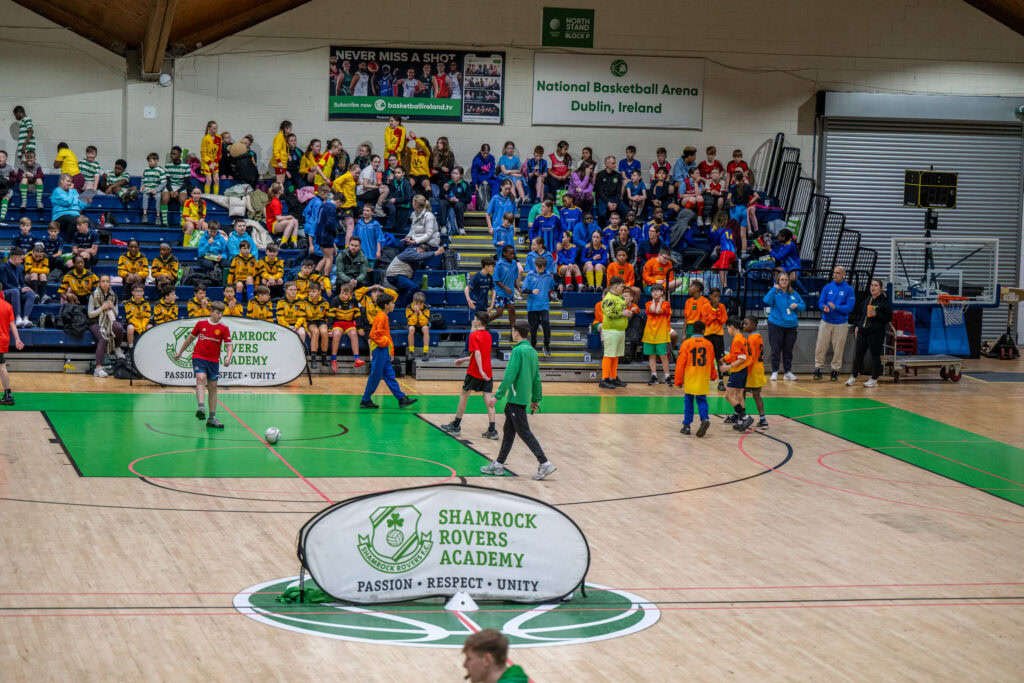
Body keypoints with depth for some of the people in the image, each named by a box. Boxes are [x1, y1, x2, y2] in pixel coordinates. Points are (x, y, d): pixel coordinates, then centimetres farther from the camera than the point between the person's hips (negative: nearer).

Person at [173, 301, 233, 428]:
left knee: (213, 387, 5)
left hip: (213, 360, 2)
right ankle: (201, 408, -40)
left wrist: (228, 357, -23)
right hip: (199, 357, -2)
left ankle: (212, 418, 11)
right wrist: (180, 352, 25)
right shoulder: (201, 324, 3)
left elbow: (229, 345, -2)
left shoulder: (224, 329, 1)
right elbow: (191, 338, 17)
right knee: (201, 378, -25)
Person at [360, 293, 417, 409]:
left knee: (390, 376, 9)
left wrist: (391, 352, 20)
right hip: (379, 350, -10)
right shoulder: (381, 317, -14)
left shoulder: (383, 317, 16)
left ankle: (402, 399, 9)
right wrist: (384, 342, -16)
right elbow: (373, 335, -22)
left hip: (384, 351, 10)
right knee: (375, 377, -4)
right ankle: (365, 401, 3)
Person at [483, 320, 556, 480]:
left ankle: (545, 464, -10)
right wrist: (536, 399, 20)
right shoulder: (532, 351, 11)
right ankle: (499, 465, 21)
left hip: (516, 398, -9)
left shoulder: (518, 350, -15)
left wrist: (497, 396, -17)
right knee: (508, 431, 15)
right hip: (524, 397, 9)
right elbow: (537, 378, 14)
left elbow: (509, 376, -20)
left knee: (524, 432, -6)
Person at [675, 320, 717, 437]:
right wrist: (713, 375, 30)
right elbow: (711, 362, 12)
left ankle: (687, 426, 10)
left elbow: (681, 363, -7)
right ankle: (705, 419, -16)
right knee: (701, 400, 8)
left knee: (688, 401, 8)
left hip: (690, 379, -2)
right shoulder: (708, 344, 1)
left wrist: (678, 380, 0)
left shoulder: (686, 343, -6)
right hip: (703, 380, 2)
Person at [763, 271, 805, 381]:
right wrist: (774, 289, -22)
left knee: (788, 350, 7)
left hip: (791, 325, 3)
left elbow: (803, 307, 13)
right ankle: (775, 372, 8)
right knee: (776, 350, 0)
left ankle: (788, 372, 16)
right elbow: (767, 301, -22)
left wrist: (797, 305, -8)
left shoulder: (794, 294, 9)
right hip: (776, 325, -3)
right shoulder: (775, 292, -3)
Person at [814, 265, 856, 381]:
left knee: (838, 348, 1)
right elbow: (820, 302, 5)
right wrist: (824, 308, -18)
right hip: (826, 322, 2)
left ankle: (835, 370, 11)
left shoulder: (849, 289, -3)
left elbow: (850, 307, -9)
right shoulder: (827, 287, 7)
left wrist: (835, 307, -20)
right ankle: (818, 368, 7)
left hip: (841, 323, -2)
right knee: (820, 346, 0)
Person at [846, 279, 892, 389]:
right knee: (858, 354, 8)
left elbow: (888, 317, -10)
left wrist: (876, 315, -21)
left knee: (875, 355, 0)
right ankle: (853, 377, 18)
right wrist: (856, 326, 12)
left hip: (876, 333, -6)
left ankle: (874, 379, 9)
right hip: (863, 331, 6)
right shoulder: (866, 300, 14)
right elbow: (859, 313, 22)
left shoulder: (885, 301, -5)